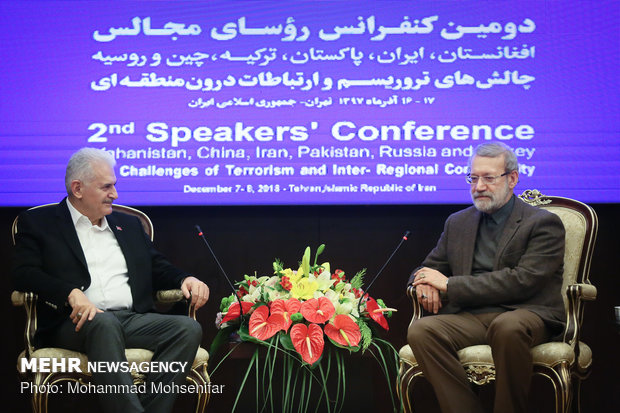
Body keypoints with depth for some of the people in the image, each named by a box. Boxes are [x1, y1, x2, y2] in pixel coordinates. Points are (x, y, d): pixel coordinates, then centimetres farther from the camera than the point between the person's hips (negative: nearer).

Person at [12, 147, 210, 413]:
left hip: (134, 319, 5)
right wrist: (72, 293, -21)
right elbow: (24, 274, -3)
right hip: (79, 322, -4)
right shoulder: (37, 222, 11)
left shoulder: (128, 225, 27)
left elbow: (158, 269, 28)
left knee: (188, 328, -24)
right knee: (104, 323, -39)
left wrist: (185, 279, 4)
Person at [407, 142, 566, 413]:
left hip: (523, 314, -4)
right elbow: (430, 268, 26)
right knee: (421, 330, -27)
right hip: (470, 318, 4)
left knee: (507, 327, -40)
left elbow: (523, 281, -10)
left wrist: (450, 284, -10)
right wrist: (425, 283, -3)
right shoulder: (457, 223, 21)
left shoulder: (544, 223, 3)